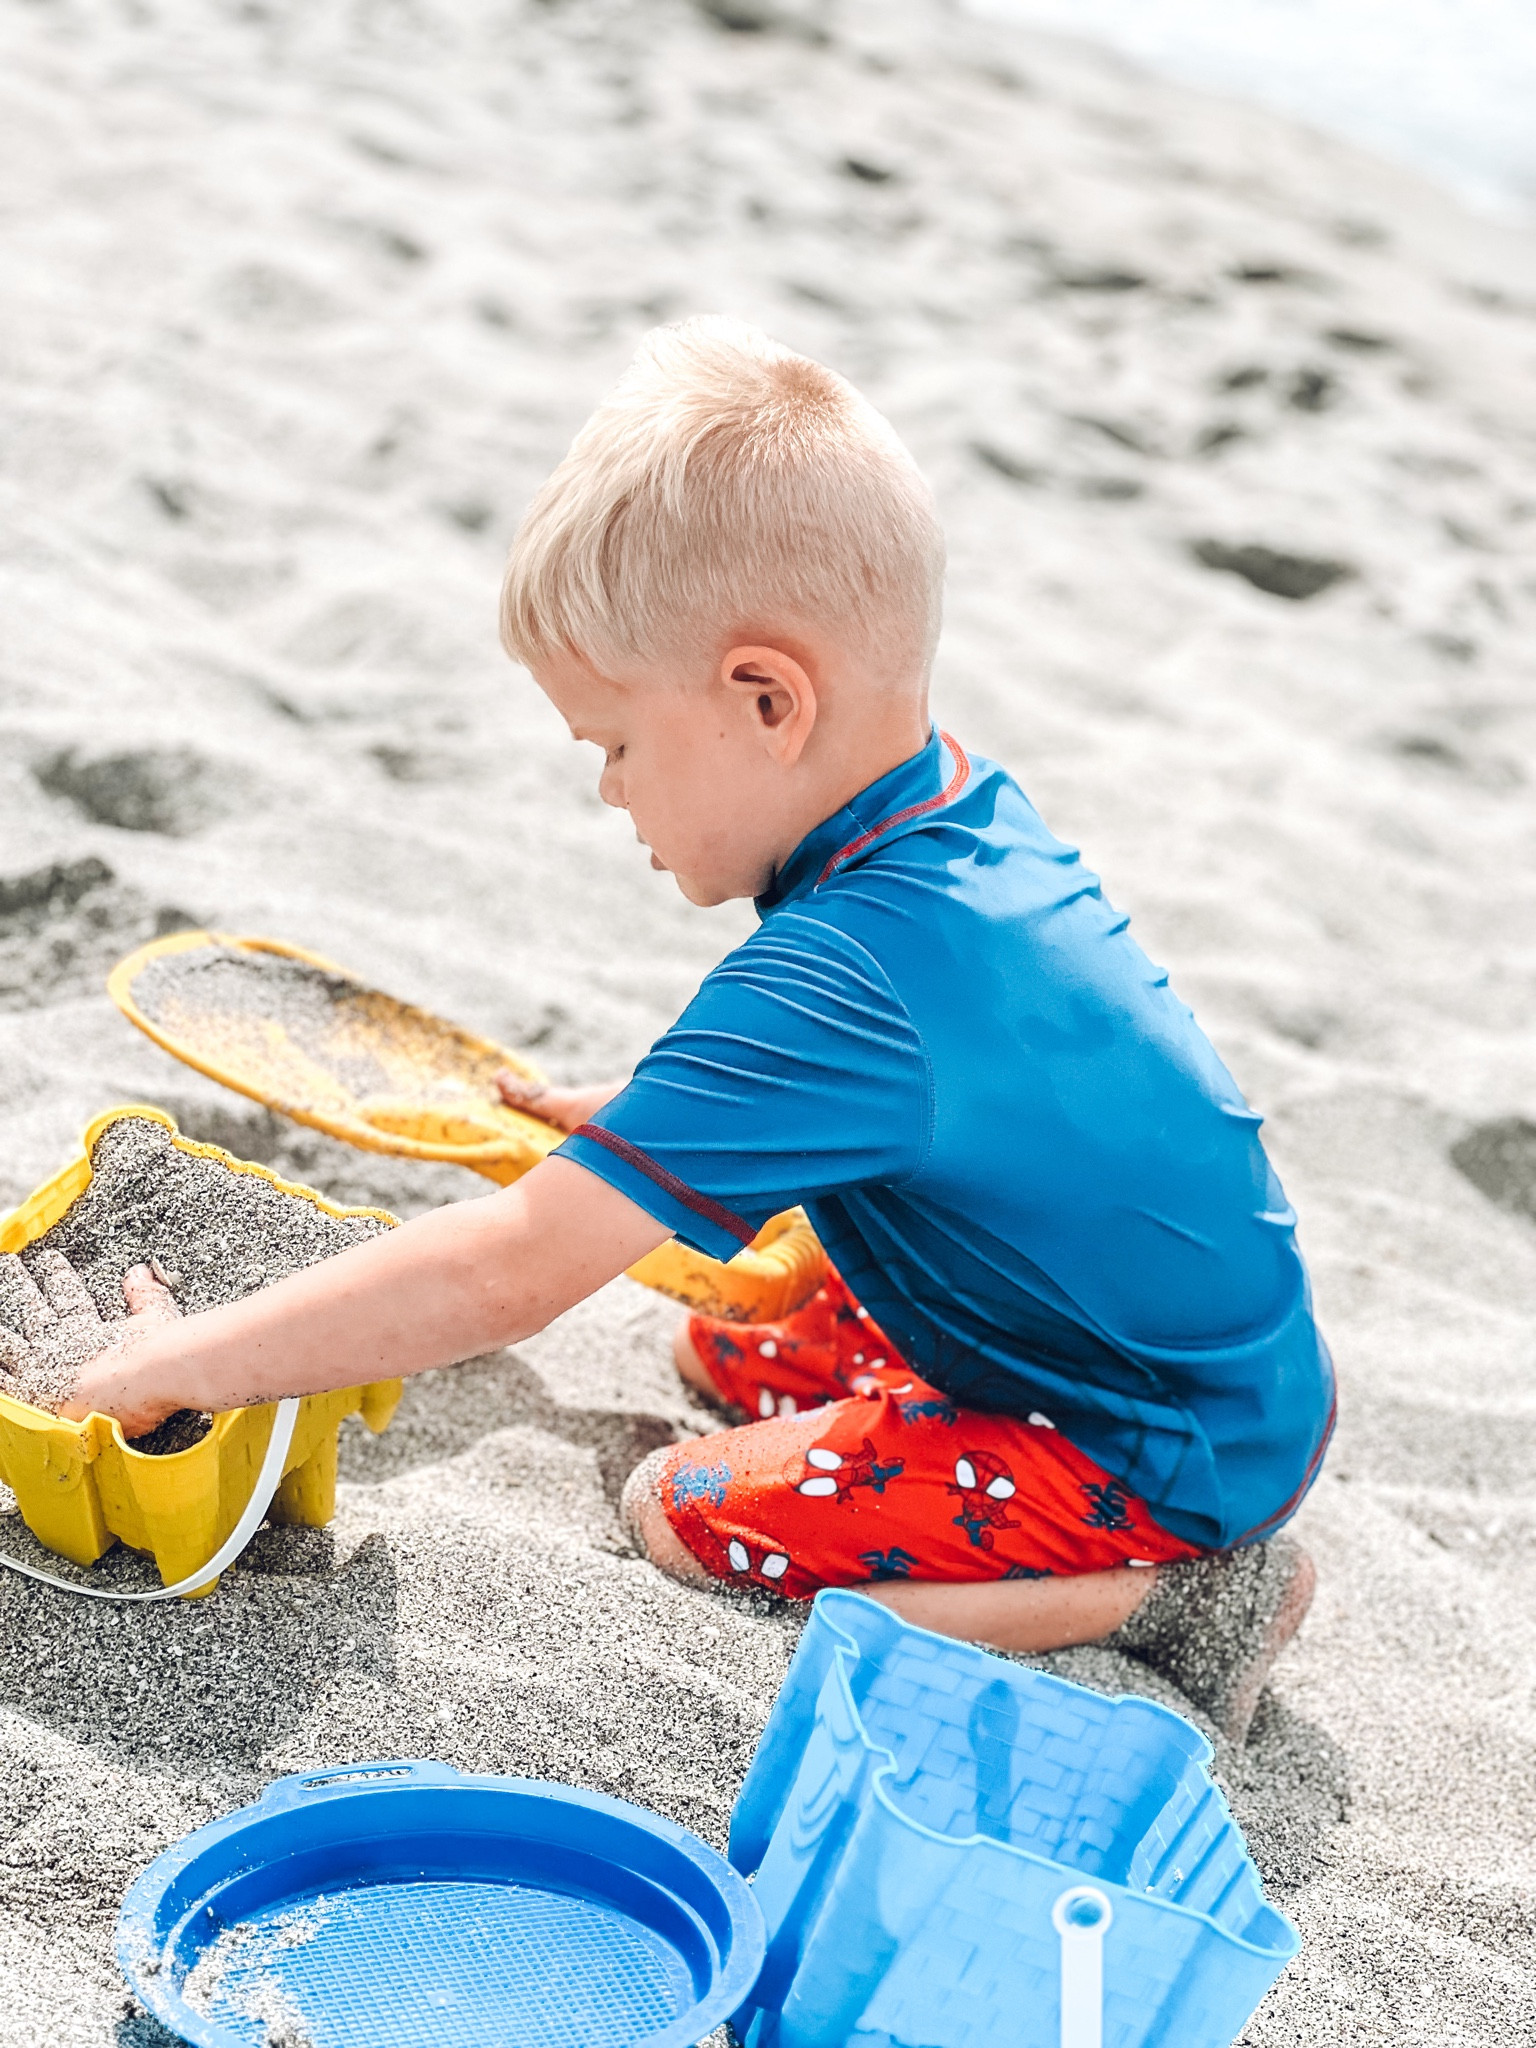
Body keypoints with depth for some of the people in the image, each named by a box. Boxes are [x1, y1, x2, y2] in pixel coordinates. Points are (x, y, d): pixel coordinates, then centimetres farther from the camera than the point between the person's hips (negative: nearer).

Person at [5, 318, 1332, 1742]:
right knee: (728, 1347, 19)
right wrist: (649, 1118, 11)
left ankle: (1164, 1593, -6)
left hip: (1186, 1452, -9)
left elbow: (505, 1277, -33)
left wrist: (181, 1363, -24)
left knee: (690, 1512, -8)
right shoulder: (968, 816, -3)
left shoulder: (837, 979, -33)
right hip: (1222, 1353, 9)